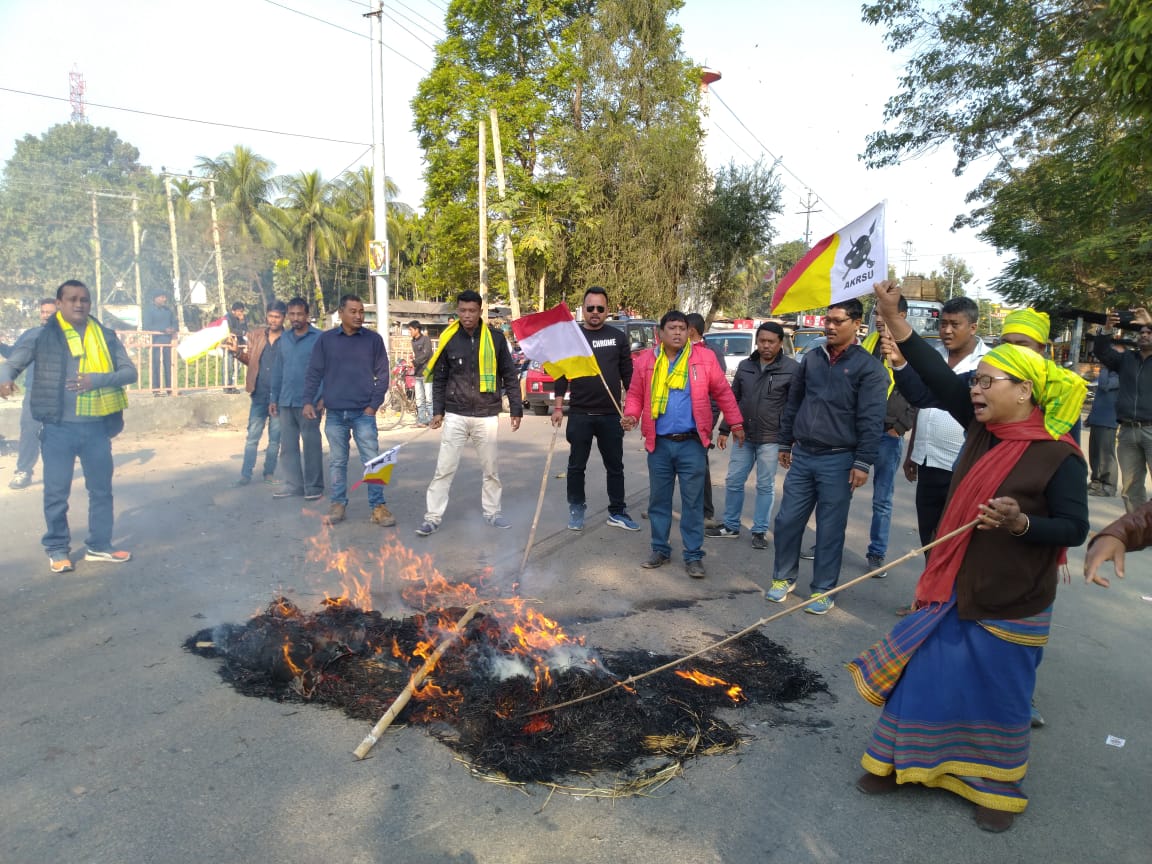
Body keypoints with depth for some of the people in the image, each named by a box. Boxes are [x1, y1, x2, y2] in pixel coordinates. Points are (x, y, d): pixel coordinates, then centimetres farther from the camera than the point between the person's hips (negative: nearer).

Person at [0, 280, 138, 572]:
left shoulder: (105, 335, 5)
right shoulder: (44, 336, 0)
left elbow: (129, 372, -1)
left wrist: (96, 379, -18)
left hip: (97, 426, 2)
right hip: (59, 428, -2)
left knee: (101, 488, 11)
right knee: (56, 492, 5)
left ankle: (99, 545, 25)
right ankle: (57, 549, 21)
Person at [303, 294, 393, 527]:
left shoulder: (373, 339, 0)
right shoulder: (325, 339, 2)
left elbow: (382, 375, 2)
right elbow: (314, 373, 4)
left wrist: (374, 405, -4)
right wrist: (308, 401, -5)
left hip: (363, 413, -1)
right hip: (335, 414, 1)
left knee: (372, 461, -2)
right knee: (337, 462, 9)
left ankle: (378, 506, 4)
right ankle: (338, 504, 20)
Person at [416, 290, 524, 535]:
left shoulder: (495, 337, -1)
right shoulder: (448, 339, 0)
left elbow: (509, 376, 4)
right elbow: (439, 379, 7)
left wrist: (516, 409, 1)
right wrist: (438, 410, 0)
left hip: (487, 416, 0)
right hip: (455, 416, 0)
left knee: (491, 469, 10)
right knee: (444, 469, 0)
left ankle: (492, 513, 25)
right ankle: (433, 518, 8)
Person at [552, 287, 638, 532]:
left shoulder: (618, 337, 5)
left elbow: (628, 374, 7)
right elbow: (562, 373, 3)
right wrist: (558, 407, -1)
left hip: (611, 415, 1)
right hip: (579, 414, -1)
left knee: (615, 466, 9)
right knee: (577, 466, 8)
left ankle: (617, 512, 20)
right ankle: (576, 510, 22)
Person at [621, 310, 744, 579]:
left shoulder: (704, 358, -1)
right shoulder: (646, 361, 3)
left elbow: (723, 393, 5)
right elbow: (635, 395, 9)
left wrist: (736, 424, 6)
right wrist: (631, 416, -10)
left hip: (692, 443, -2)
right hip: (659, 444, 2)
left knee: (692, 501, 3)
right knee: (658, 499, 12)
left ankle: (694, 555, 12)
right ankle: (660, 550, 25)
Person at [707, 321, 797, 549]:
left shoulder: (792, 369, -7)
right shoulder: (745, 366, 7)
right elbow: (733, 400, 13)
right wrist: (725, 430, 10)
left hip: (771, 440, -4)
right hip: (743, 436, 4)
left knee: (765, 486, 6)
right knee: (733, 482, 9)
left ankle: (760, 531, 19)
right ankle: (730, 526, 25)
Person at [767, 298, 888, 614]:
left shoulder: (868, 366, -6)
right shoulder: (811, 358, 9)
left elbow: (871, 419, -10)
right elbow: (793, 403, 15)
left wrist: (863, 462, -14)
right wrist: (785, 443, 16)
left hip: (838, 460, -4)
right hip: (802, 456, 4)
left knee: (830, 528, 5)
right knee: (787, 521, 8)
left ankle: (823, 590, 18)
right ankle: (783, 577, 25)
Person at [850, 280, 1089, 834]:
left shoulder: (1059, 456, -15)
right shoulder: (984, 430, -1)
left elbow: (1075, 528, -13)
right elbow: (939, 377, -9)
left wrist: (1020, 523, -32)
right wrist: (892, 318, -16)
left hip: (1010, 605, -5)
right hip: (952, 589, 5)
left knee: (998, 697, 11)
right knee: (922, 677, 12)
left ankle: (997, 789, 33)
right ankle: (897, 761, 29)